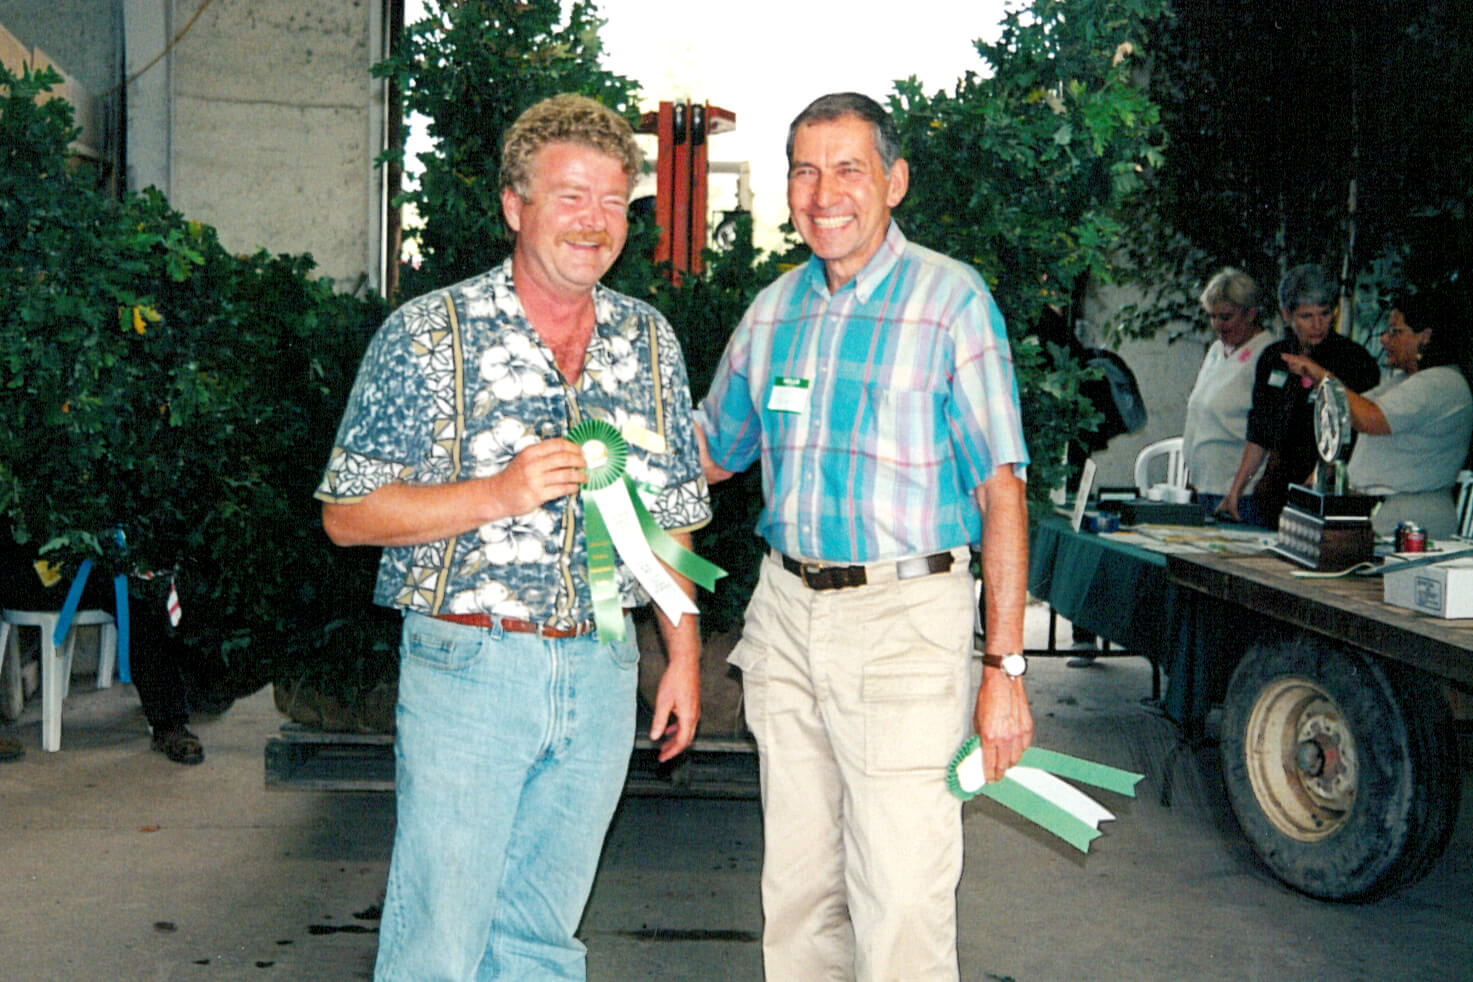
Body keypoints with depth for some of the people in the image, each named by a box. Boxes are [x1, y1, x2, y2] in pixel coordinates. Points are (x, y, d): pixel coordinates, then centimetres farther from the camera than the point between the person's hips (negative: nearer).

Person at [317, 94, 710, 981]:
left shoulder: (650, 341, 9)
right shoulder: (428, 334, -4)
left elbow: (670, 515, 15)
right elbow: (347, 514, -6)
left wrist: (684, 656, 11)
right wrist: (497, 493, -19)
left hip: (602, 675, 4)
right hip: (466, 667, -4)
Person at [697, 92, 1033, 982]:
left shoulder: (951, 299, -5)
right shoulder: (774, 309, 11)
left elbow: (1002, 490, -8)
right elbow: (709, 453, 23)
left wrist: (1005, 666, -12)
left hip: (904, 616, -5)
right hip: (786, 609, 5)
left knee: (902, 900, -4)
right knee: (796, 884, 14)